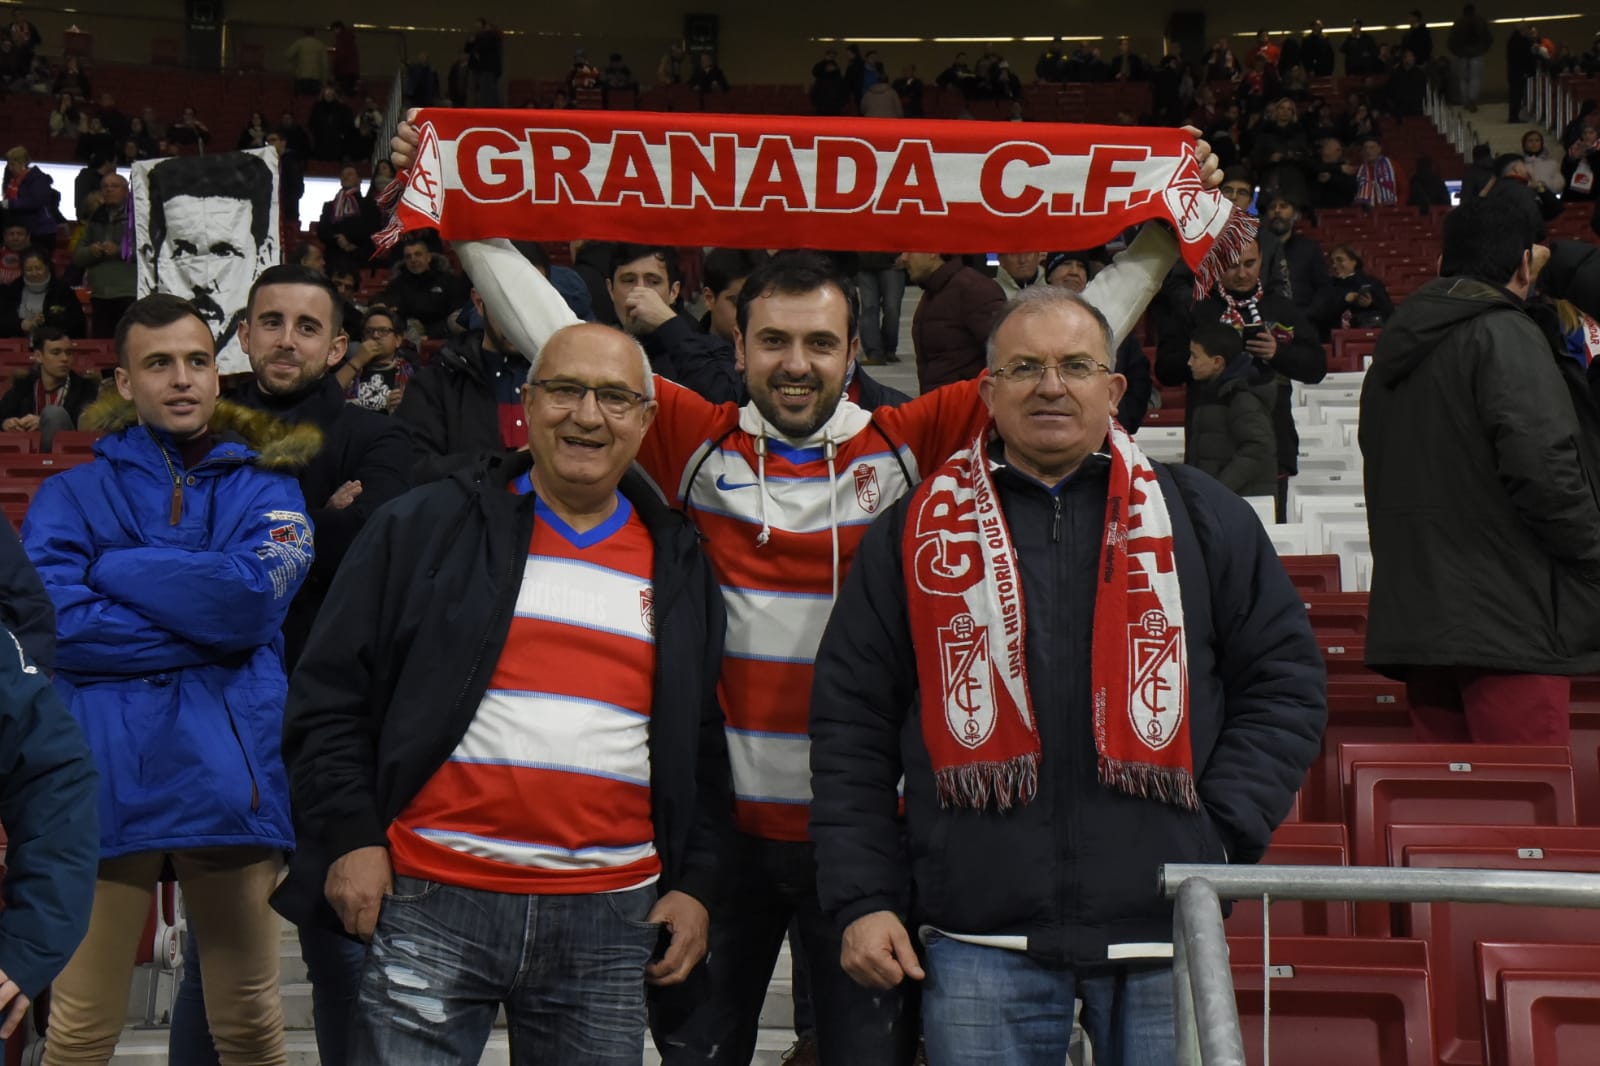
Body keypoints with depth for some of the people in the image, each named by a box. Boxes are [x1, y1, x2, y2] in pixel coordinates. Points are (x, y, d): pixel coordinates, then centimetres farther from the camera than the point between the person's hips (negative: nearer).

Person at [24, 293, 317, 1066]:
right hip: (107, 778, -1)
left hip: (228, 779, 1)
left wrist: (115, 570, -4)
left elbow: (254, 594, -9)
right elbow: (54, 623, -8)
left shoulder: (264, 488, 11)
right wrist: (205, 629, -7)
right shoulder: (72, 496, 9)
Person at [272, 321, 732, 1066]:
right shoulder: (424, 528, 4)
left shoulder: (680, 566, 13)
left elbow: (704, 745, 17)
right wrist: (350, 838, -4)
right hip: (431, 904, -2)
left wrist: (695, 883, 9)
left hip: (610, 921, 3)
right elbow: (331, 697, 4)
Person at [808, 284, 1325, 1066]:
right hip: (979, 936, 0)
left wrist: (1223, 829, -2)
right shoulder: (915, 533, 8)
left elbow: (1286, 683, 11)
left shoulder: (1202, 519, 10)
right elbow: (850, 728, 8)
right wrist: (863, 899, 1)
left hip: (1165, 937, 1)